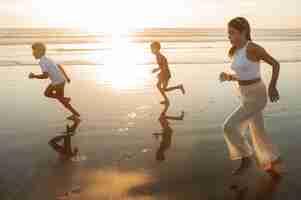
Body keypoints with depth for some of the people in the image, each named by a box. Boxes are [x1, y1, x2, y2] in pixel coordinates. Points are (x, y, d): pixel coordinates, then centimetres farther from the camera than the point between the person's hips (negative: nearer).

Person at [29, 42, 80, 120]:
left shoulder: (42, 62, -19)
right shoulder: (46, 59, 11)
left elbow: (45, 76, -27)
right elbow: (59, 66, 16)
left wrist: (34, 76, -13)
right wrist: (66, 77, 23)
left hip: (58, 82, -9)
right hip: (58, 81, 9)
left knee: (61, 100, 8)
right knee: (47, 93, 18)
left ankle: (76, 114, 16)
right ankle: (65, 99, 17)